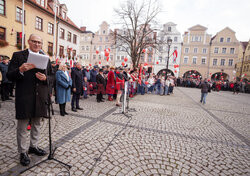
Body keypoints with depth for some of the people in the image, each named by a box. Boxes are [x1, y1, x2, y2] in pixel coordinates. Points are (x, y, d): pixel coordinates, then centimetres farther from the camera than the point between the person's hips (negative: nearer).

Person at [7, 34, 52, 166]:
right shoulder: (18, 55, 2)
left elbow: (51, 77, 10)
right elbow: (9, 76, -2)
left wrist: (45, 78, -12)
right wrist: (21, 70, -22)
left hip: (40, 97, 3)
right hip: (24, 97, -3)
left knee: (36, 124, 16)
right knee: (22, 126, 9)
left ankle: (34, 146, 35)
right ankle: (23, 152, 26)